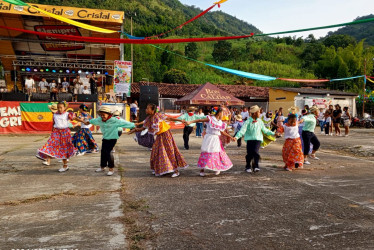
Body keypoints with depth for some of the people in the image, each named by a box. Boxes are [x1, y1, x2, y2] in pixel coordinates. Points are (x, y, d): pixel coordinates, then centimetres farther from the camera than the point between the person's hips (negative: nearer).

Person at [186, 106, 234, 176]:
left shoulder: (220, 122, 11)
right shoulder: (210, 118, -7)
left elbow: (222, 132, 20)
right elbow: (200, 120, -11)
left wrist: (231, 137, 23)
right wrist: (190, 122, -21)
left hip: (216, 139, 6)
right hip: (209, 138, -5)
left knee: (217, 153, 8)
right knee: (206, 153, -4)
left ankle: (217, 169, 26)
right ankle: (201, 170, 6)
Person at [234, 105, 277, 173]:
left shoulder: (260, 121, 8)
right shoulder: (248, 122, -4)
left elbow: (265, 130, 20)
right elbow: (242, 130, -12)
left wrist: (273, 133, 22)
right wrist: (237, 137, -25)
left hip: (257, 139, 2)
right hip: (249, 139, -2)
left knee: (255, 152, -17)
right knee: (249, 154, -1)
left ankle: (256, 166, -2)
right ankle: (248, 167, 20)